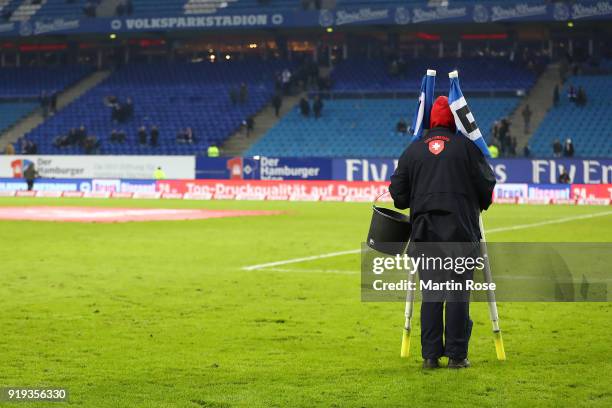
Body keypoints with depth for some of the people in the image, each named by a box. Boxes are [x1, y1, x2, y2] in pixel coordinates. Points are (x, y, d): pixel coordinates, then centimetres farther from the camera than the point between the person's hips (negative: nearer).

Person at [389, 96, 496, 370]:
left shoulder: (413, 150, 7)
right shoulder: (466, 146, 0)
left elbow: (398, 193, 7)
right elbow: (486, 184, 0)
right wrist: (479, 206, 20)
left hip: (425, 233, 2)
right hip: (460, 231, -2)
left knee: (430, 294, 7)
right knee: (458, 294, 1)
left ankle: (430, 355, 6)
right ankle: (456, 356, 3)